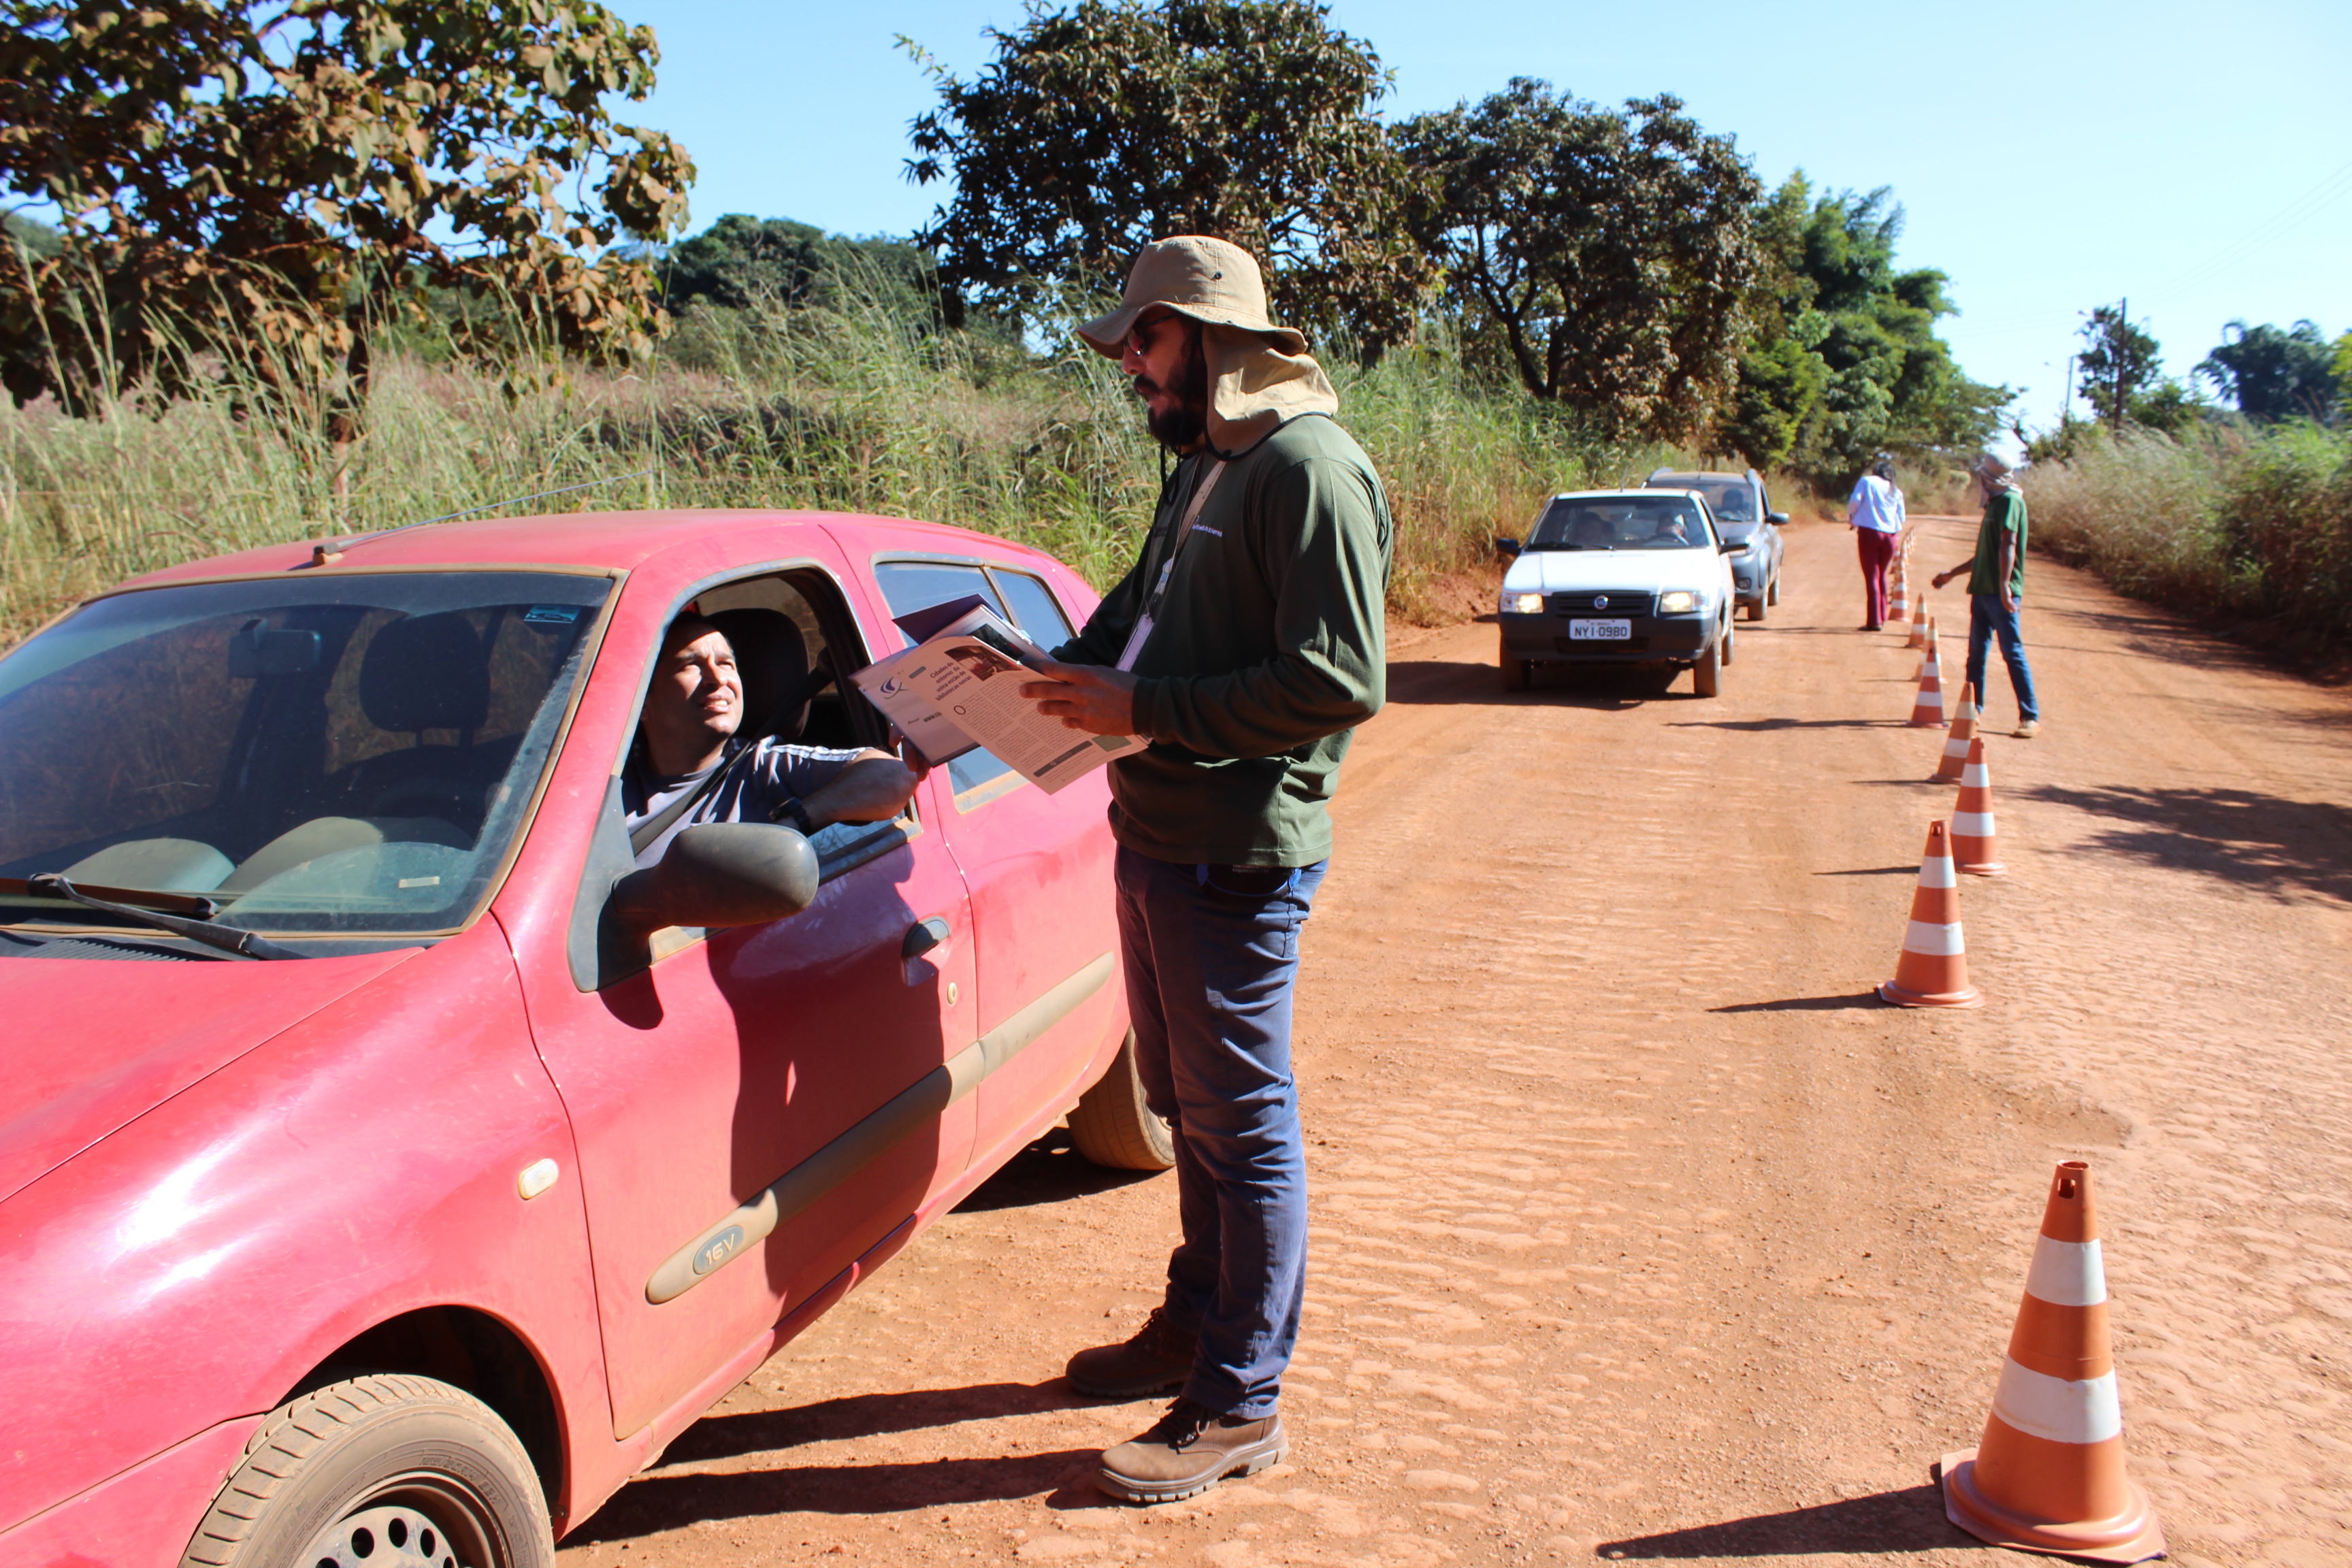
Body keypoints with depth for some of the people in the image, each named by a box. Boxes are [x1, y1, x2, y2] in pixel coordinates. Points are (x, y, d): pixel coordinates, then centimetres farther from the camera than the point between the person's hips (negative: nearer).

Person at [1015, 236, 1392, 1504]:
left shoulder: (1310, 467, -15)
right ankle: (1195, 1322, 38)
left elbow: (1341, 681, -23)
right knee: (1185, 1104, 20)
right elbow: (1140, 604, 25)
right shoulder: (1203, 463, 15)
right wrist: (1061, 674, 7)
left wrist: (1143, 708, -21)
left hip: (1237, 855, -9)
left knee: (1240, 1123, 2)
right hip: (1156, 833, 9)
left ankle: (1240, 1404, 16)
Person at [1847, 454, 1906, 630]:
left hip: (1869, 532, -4)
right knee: (1882, 575, 19)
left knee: (1872, 576, -3)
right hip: (1890, 536, 4)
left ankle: (1874, 621, -8)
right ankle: (1882, 617, 24)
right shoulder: (1896, 491, 15)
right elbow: (1901, 517, 13)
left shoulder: (1866, 481, 5)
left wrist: (1850, 518, 10)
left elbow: (1855, 500, -8)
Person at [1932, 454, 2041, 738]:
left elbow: (2008, 545, -21)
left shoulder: (2010, 501, -8)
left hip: (2001, 592, -9)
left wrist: (2004, 585, -31)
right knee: (1976, 653, 13)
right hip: (1982, 588, 9)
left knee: (2013, 652, -10)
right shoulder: (1995, 504, 20)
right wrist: (1952, 574, 35)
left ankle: (2030, 717, -9)